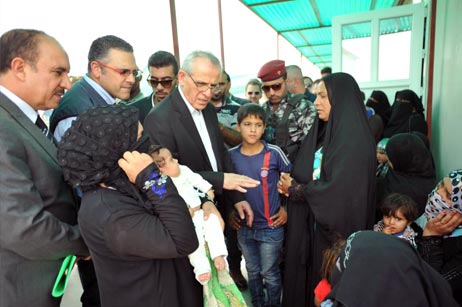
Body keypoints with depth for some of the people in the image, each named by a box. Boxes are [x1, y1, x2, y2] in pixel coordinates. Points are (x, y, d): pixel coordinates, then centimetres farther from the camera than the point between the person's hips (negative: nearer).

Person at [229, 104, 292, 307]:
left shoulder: (274, 153, -13)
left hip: (271, 226, -3)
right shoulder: (231, 155, -5)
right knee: (252, 272, 21)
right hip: (244, 226, 3)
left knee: (270, 273, 13)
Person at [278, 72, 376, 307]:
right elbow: (304, 173, 9)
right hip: (310, 224, 7)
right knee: (306, 275, 19)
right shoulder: (323, 132, 6)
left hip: (337, 229, -7)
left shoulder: (354, 140, -19)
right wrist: (288, 184, -11)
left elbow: (337, 191, -25)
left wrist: (295, 189, -13)